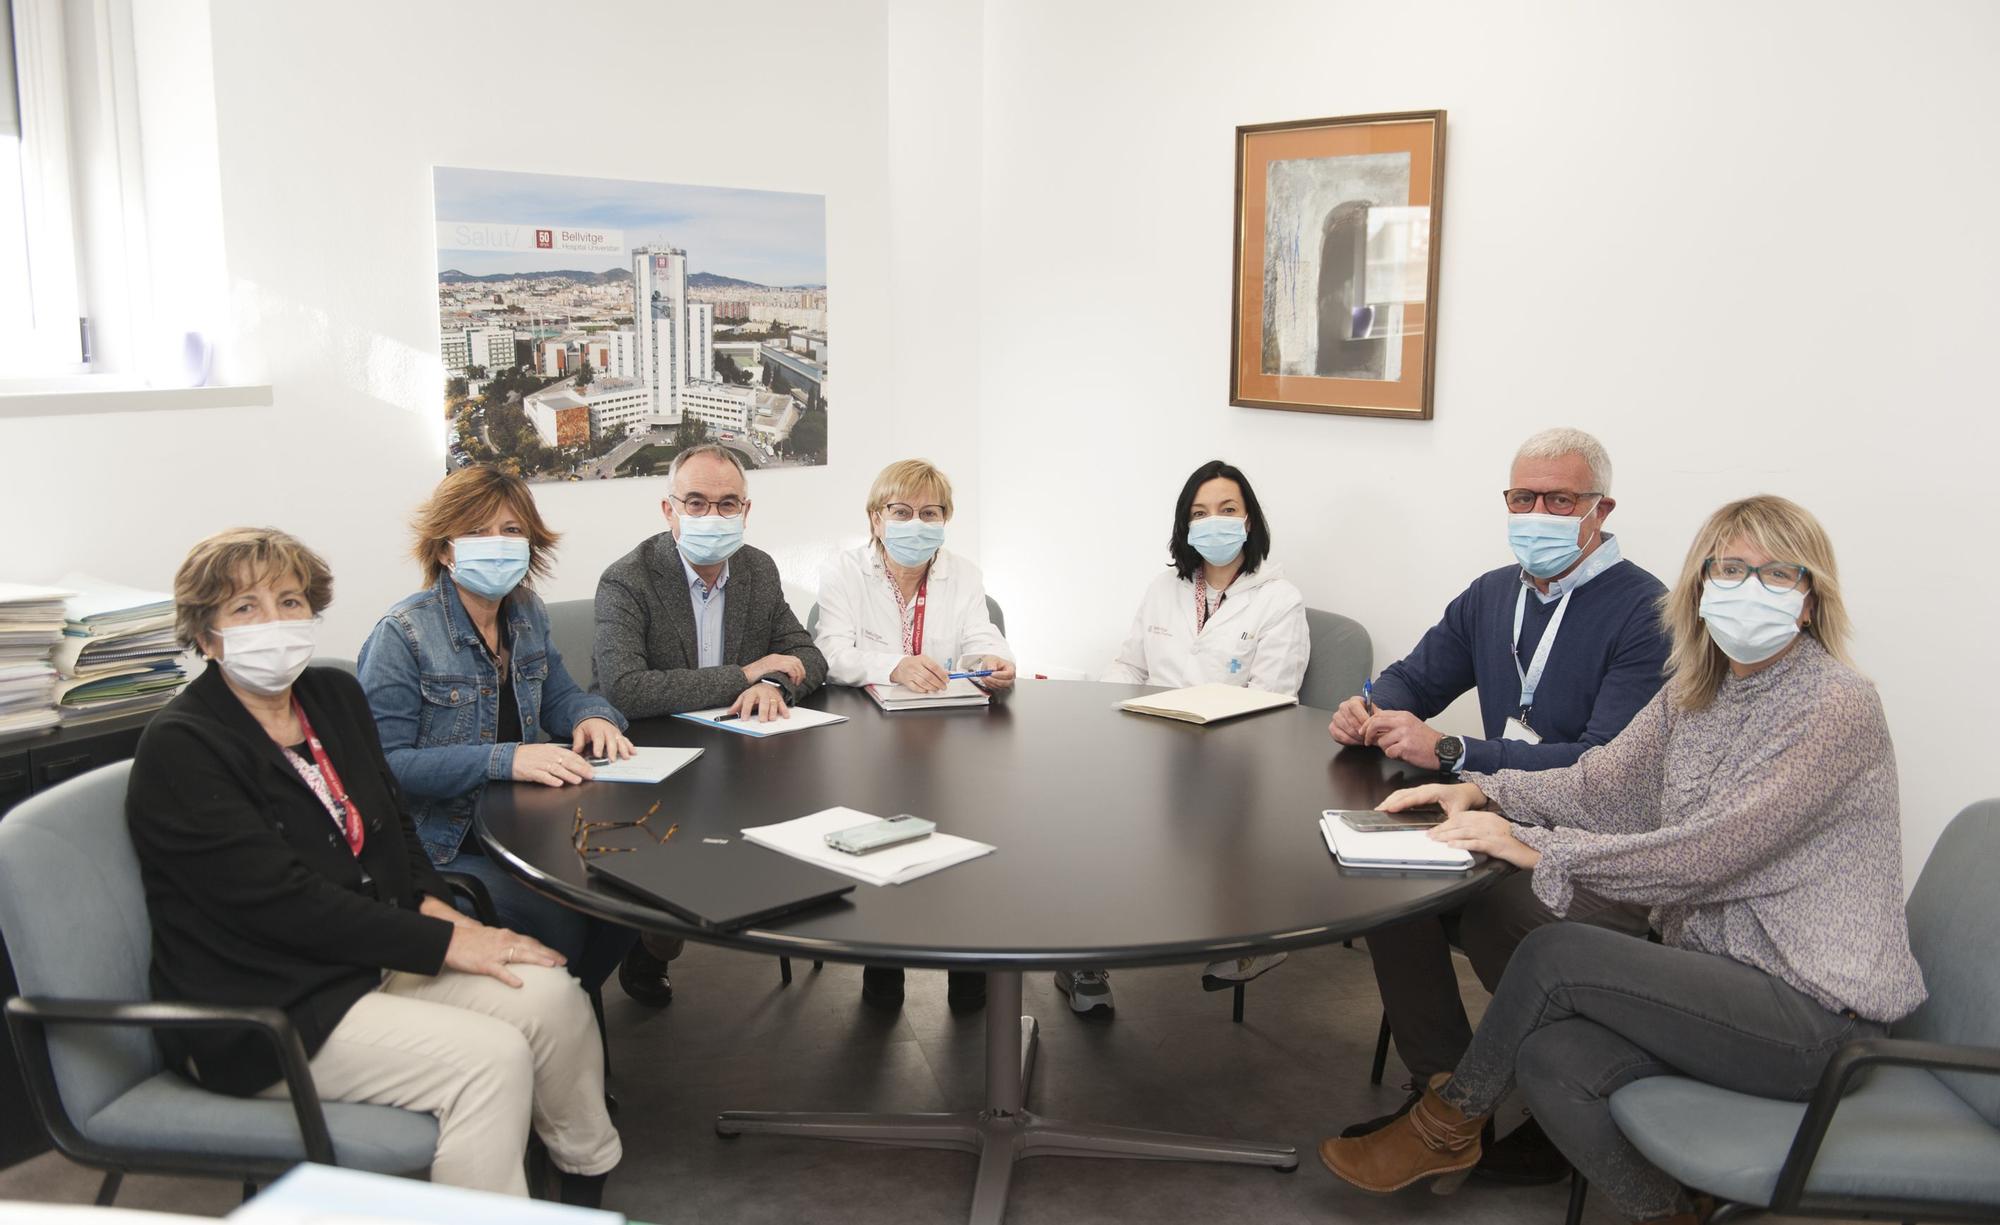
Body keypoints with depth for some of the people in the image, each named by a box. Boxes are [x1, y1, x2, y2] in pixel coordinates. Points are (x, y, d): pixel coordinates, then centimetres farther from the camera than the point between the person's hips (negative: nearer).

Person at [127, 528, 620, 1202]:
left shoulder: (335, 696, 9)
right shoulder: (180, 747, -15)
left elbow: (393, 824, 17)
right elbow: (283, 902, -21)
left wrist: (436, 907, -4)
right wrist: (446, 943, -21)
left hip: (373, 959, 7)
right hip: (262, 1011, -7)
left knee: (551, 995, -11)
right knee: (490, 1057, -25)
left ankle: (589, 1177, 9)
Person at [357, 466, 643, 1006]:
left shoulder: (527, 614, 6)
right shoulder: (403, 634, -14)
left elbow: (558, 695, 18)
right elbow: (385, 762, -20)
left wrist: (593, 718, -8)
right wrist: (503, 760, -31)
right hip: (441, 843, -6)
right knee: (559, 926, -26)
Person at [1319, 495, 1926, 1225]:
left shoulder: (1839, 708, -16)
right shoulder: (1695, 693, 9)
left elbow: (1709, 852, -23)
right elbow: (1600, 785, 7)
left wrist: (1539, 849, -22)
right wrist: (1482, 793, -9)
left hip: (1815, 1012, -6)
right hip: (1720, 976, 7)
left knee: (1557, 954, -20)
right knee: (1551, 1060, -21)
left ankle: (1445, 1127, 4)